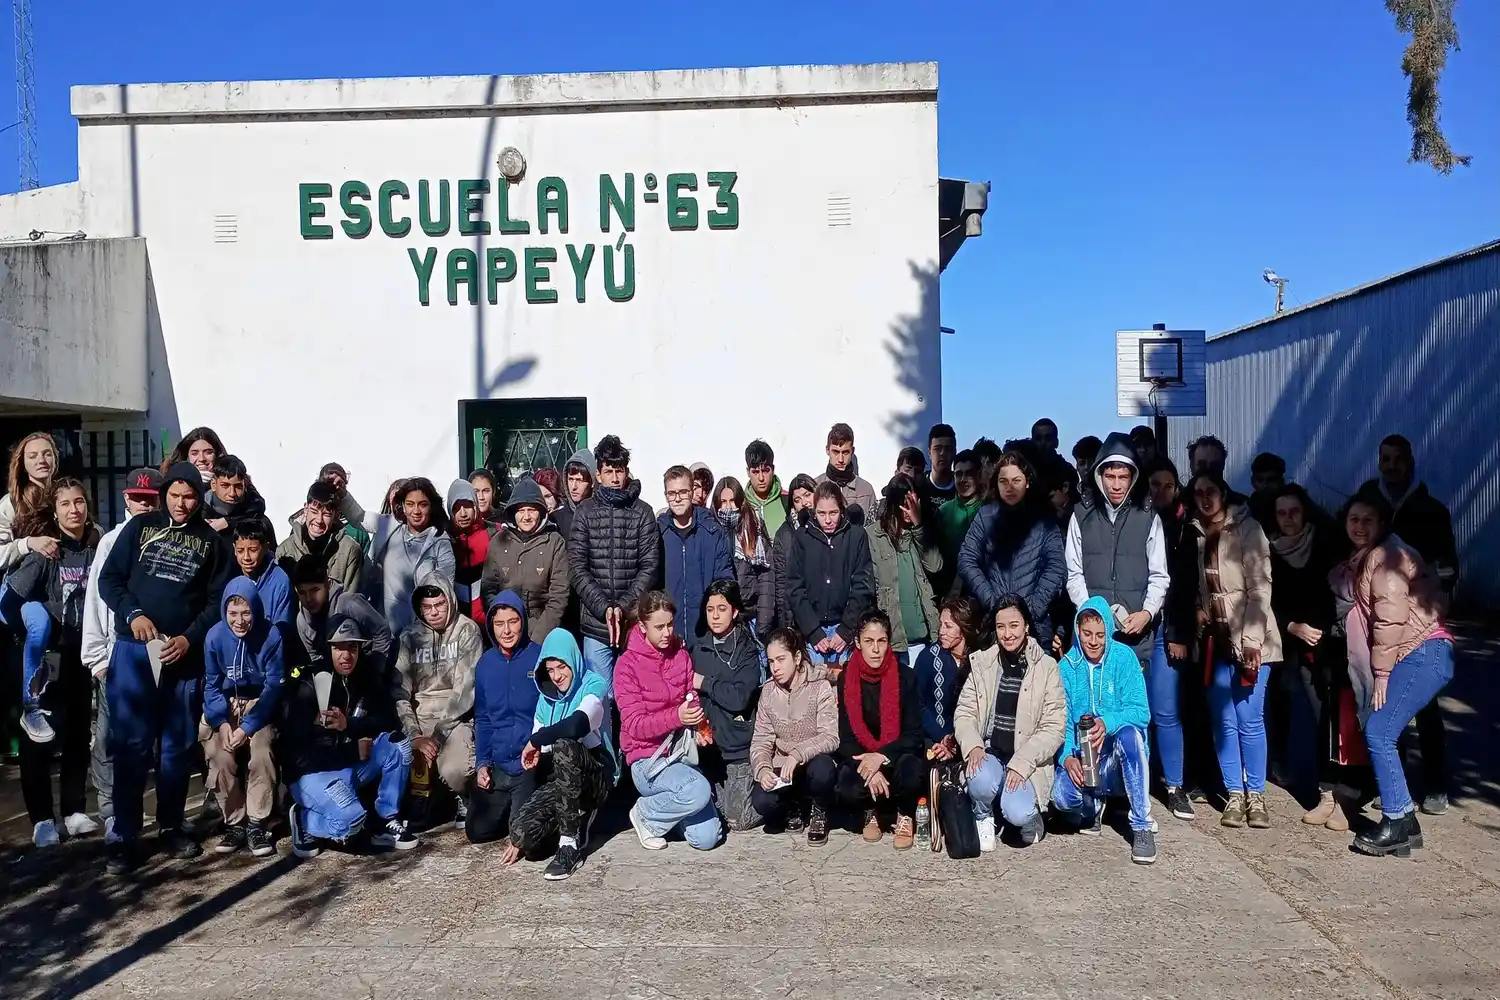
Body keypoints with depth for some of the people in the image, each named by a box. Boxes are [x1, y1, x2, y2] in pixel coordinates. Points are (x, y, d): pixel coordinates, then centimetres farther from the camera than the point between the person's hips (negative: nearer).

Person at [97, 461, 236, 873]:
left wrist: (189, 638, -10)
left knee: (178, 745, 7)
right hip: (133, 649, -1)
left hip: (185, 655, 1)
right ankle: (126, 836, 4)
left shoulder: (213, 542, 8)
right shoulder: (139, 527, 8)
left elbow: (218, 600, 3)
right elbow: (109, 578, 6)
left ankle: (171, 827, 19)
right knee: (131, 743, -2)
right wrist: (133, 614, -10)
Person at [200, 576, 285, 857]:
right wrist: (222, 722, -19)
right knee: (220, 757, -23)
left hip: (260, 704, -2)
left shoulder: (271, 635, -18)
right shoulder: (215, 636, -12)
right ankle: (234, 823, -4)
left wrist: (248, 727, -21)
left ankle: (257, 824, -10)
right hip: (225, 704, 2)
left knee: (261, 753, -27)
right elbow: (212, 684, -3)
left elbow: (273, 686, -14)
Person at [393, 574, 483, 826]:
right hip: (419, 718, 3)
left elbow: (466, 690, -11)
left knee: (453, 771, -31)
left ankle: (463, 799, 6)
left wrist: (438, 733, -17)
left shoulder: (467, 631, -4)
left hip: (457, 718, -3)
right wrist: (415, 736, -16)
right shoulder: (410, 637, 6)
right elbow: (401, 693, -2)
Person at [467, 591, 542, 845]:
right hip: (496, 766, 5)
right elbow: (482, 719, 12)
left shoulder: (540, 657, -11)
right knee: (477, 832, 1)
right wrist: (481, 763, 3)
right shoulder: (485, 663, 4)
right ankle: (508, 803, 29)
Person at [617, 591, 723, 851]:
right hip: (647, 759, -5)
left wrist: (700, 726, -8)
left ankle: (669, 806, 22)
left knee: (706, 838, -7)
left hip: (681, 752, 5)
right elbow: (634, 725, -14)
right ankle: (645, 813, -4)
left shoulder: (681, 656, 5)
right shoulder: (627, 664, -9)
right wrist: (676, 716, -30)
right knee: (700, 791, -32)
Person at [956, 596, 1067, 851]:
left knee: (1017, 813, -28)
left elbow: (1054, 727, -6)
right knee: (982, 780, -32)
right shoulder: (982, 663, 5)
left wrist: (1021, 763, -17)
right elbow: (964, 713, 5)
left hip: (1028, 761, -2)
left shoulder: (1046, 667, -3)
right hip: (989, 753, 2)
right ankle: (984, 818, 3)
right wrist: (973, 745, -16)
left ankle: (1030, 815, 11)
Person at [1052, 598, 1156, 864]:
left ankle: (1142, 826, -22)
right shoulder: (1066, 667, 0)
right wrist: (1067, 757, -23)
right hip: (1083, 760, 1)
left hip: (1120, 760, -1)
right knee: (1062, 796, -30)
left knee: (1128, 732, -36)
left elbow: (1140, 712, -15)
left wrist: (1107, 722, -35)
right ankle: (1093, 806, 10)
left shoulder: (1123, 657, -7)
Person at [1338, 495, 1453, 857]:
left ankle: (1397, 823, -6)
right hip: (1410, 658, 9)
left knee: (1378, 734, -13)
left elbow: (1390, 616, -15)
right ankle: (1405, 825, 8)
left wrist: (1381, 672, -13)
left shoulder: (1387, 556, -9)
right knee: (1378, 734, 3)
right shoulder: (1363, 560, 21)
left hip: (1422, 654, -9)